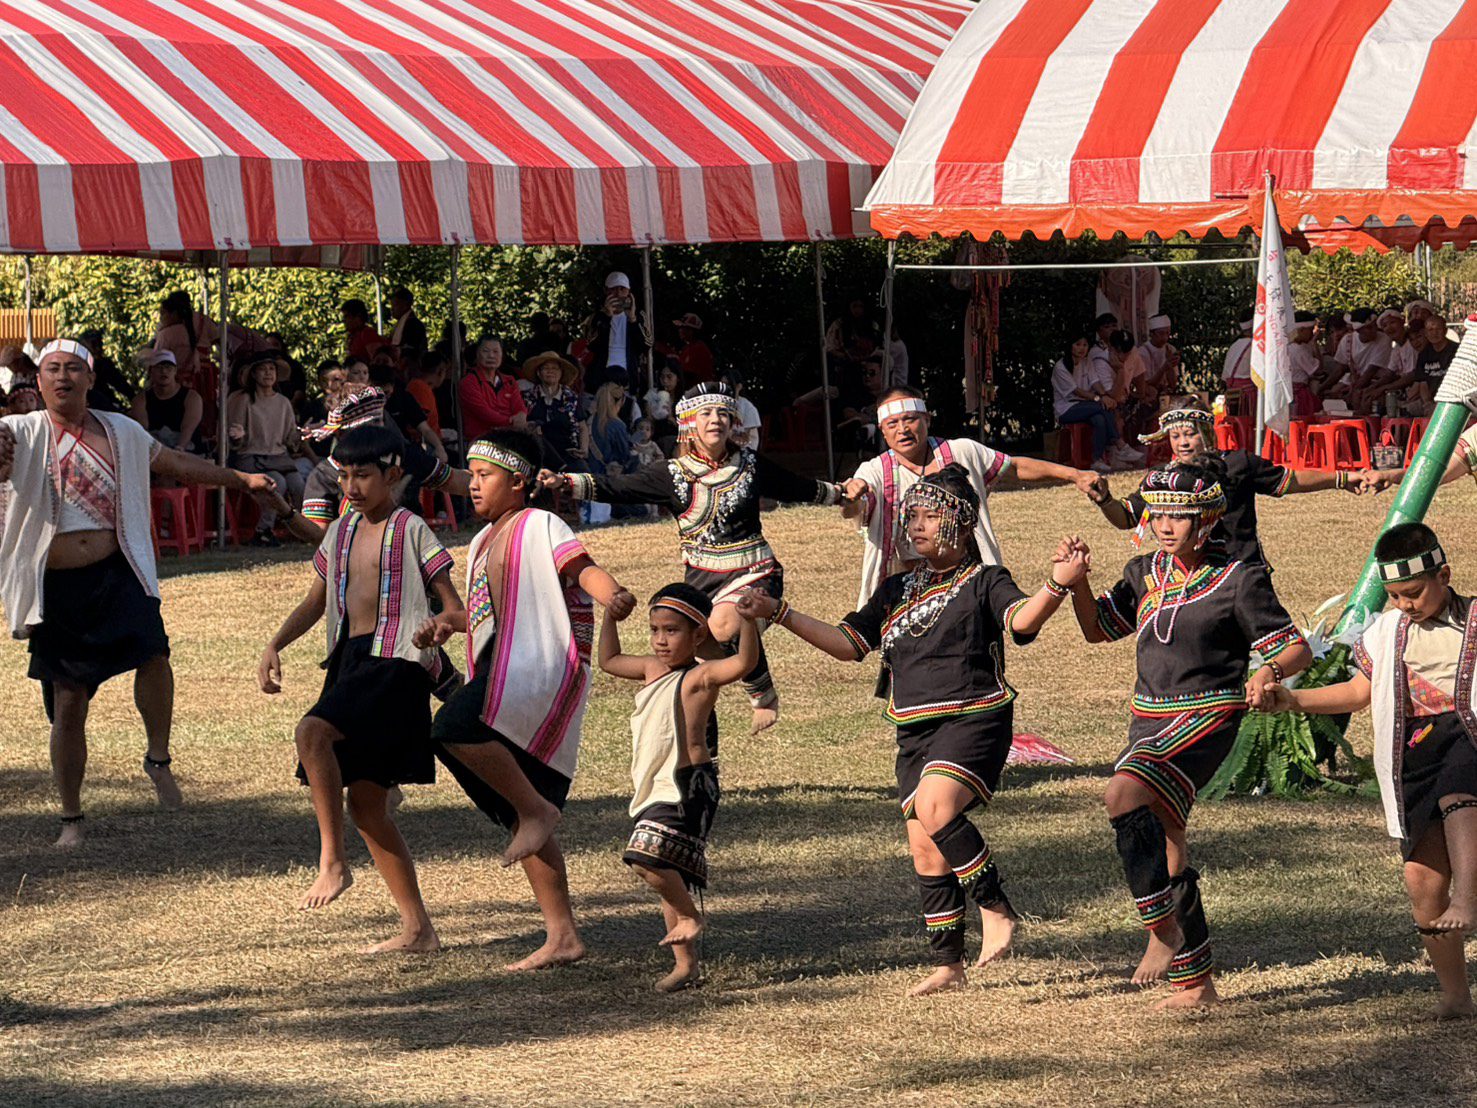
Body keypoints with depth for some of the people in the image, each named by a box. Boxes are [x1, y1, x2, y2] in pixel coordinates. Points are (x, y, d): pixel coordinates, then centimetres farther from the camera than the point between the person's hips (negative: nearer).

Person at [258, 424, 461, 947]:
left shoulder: (411, 530, -2)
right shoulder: (341, 533, 18)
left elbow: (452, 603, -5)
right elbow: (316, 601, 25)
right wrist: (275, 646, 12)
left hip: (396, 662, -8)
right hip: (350, 661, 8)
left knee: (312, 732, -30)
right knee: (366, 804, 5)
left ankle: (332, 861, -23)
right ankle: (417, 927, 11)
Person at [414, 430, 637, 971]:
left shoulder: (539, 527, -2)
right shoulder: (483, 543, 23)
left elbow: (583, 567, -18)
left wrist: (612, 594, -40)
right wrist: (446, 622, 14)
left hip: (542, 668, -9)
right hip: (499, 677, 9)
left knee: (454, 728, -32)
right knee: (522, 820, 7)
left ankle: (535, 808, -19)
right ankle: (563, 937, 8)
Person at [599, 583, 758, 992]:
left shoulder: (699, 677, -12)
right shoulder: (653, 668, 12)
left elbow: (744, 662, -30)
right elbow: (610, 660, 31)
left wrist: (747, 620, -43)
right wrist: (609, 615, 26)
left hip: (686, 789, -9)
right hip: (654, 791, 9)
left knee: (647, 858, -25)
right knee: (665, 873, 12)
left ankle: (689, 914, -2)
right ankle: (686, 963, 19)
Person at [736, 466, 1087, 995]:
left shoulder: (984, 582, -1)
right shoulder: (897, 590, 18)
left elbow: (1022, 619, -21)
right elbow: (848, 643, 21)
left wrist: (1059, 583, -40)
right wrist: (779, 614, 15)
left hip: (973, 717, -7)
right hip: (915, 730, 7)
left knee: (934, 809, -30)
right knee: (924, 847, 3)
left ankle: (997, 908, -16)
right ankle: (948, 967, 10)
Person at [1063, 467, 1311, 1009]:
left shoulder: (1238, 580, -7)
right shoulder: (1146, 573, 12)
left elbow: (1297, 648, -6)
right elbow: (1098, 628, 20)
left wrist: (1271, 669, -28)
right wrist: (1077, 581, 2)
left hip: (1207, 717, -7)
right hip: (1150, 720, 8)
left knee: (1124, 795, -31)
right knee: (1166, 850, 10)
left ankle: (1163, 930, -27)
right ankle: (1195, 982, 22)